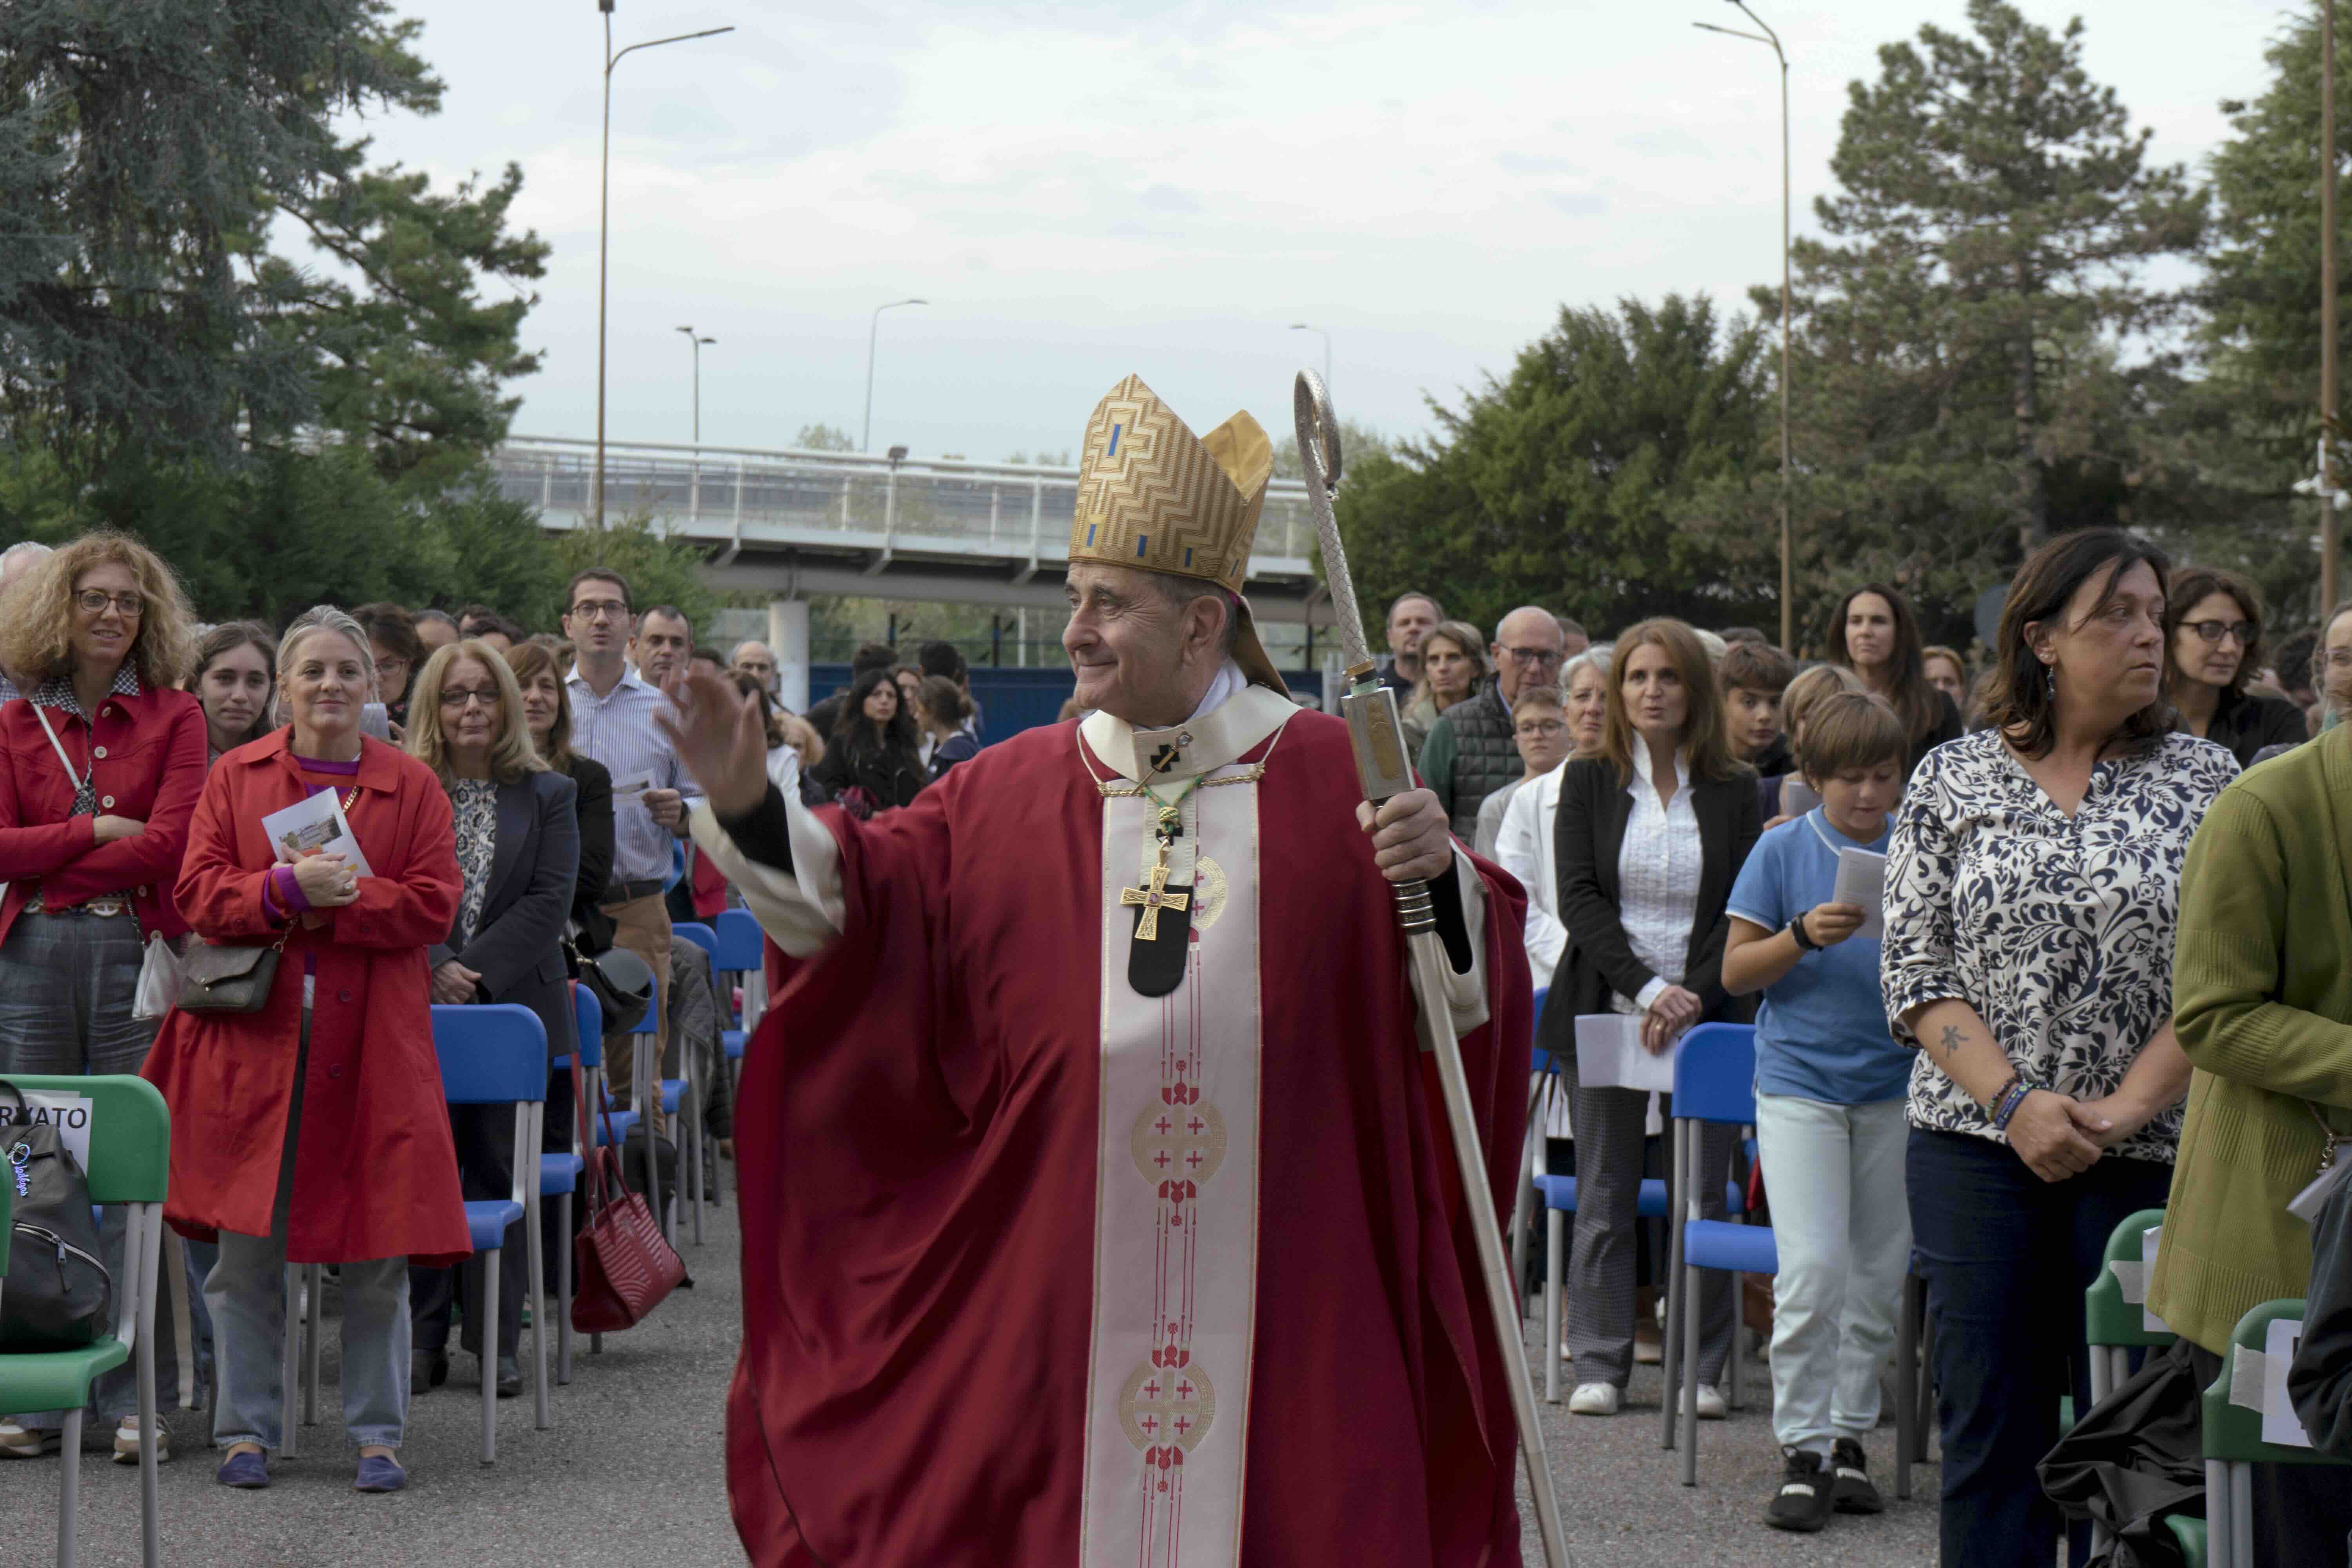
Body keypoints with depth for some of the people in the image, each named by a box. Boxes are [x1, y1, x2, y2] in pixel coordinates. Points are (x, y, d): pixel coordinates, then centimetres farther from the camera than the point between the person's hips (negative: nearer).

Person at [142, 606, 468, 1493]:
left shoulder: (412, 786, 6)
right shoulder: (235, 778, 8)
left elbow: (434, 906, -2)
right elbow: (199, 895, -1)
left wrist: (337, 904, -14)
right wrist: (289, 888, -17)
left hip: (370, 1045, 0)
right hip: (253, 1034, 0)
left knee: (377, 1253, 2)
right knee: (246, 1248, 3)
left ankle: (377, 1434, 12)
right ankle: (246, 1429, 14)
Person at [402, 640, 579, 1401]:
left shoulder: (549, 795, 7)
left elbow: (549, 902, -3)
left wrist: (474, 970, -12)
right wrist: (434, 967, -17)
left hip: (513, 1010, 0)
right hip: (415, 1011, 0)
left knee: (499, 1170, 3)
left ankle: (498, 1340, 9)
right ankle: (421, 1339, 7)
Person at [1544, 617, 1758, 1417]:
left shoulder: (1736, 791, 6)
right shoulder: (1588, 781, 7)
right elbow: (1579, 897, -3)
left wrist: (1692, 996, -14)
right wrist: (1645, 988, -15)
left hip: (1705, 1013, 0)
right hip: (1604, 1010, 0)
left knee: (1704, 1195, -1)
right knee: (1605, 1196, 3)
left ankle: (1702, 1367, 7)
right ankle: (1600, 1365, 9)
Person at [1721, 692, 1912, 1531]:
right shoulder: (1783, 849, 0)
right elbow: (1736, 971, 1)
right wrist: (1805, 935, -16)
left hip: (1897, 1083, 3)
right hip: (1800, 1082, -2)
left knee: (1879, 1273, 7)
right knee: (1812, 1267, -11)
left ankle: (1850, 1435, 20)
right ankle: (1803, 1449, -2)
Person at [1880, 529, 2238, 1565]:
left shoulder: (2203, 781, 4)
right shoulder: (1951, 780, 3)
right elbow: (1915, 972, 0)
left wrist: (2126, 1106, -11)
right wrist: (2014, 1100, -12)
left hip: (2149, 1156, 0)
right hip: (1978, 1144, 0)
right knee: (1990, 1431, 4)